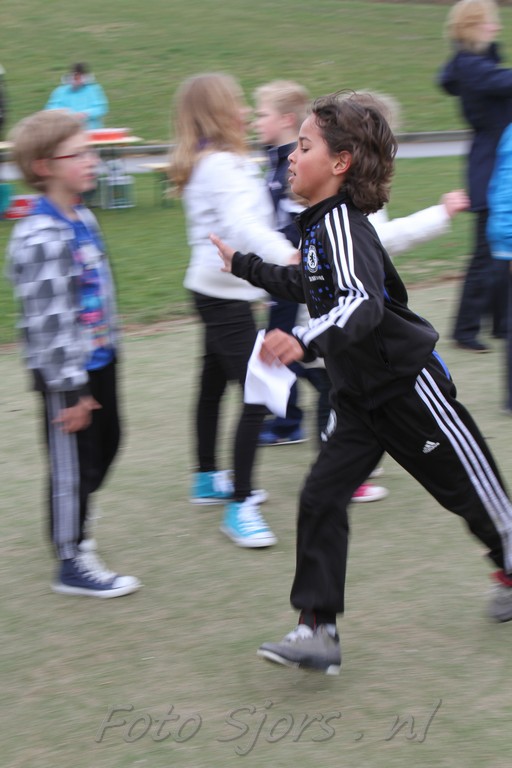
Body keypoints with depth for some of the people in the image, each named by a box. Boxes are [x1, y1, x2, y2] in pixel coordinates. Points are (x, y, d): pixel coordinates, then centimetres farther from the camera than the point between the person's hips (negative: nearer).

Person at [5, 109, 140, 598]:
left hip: (98, 361, 9)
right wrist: (70, 389, -22)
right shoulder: (41, 238, -24)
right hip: (65, 373, -9)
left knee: (105, 445, 21)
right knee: (73, 462, 3)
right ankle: (72, 564, 17)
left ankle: (73, 527, 42)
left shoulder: (83, 220, 5)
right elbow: (48, 320, -25)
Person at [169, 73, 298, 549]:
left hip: (211, 289, 11)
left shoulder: (203, 164, 11)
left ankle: (208, 479, 38)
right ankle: (240, 505, -12)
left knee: (214, 383, 22)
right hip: (225, 294, -11)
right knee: (257, 394, -14)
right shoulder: (222, 165, -21)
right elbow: (241, 224, -37)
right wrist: (288, 256, -51)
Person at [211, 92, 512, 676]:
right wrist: (244, 266, 28)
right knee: (321, 497, -4)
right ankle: (317, 630, -4)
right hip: (362, 393, 9)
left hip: (407, 381, -9)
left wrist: (307, 342, -55)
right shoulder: (318, 223, 5)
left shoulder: (342, 223, -24)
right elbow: (311, 286, 25)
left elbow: (362, 304, -40)